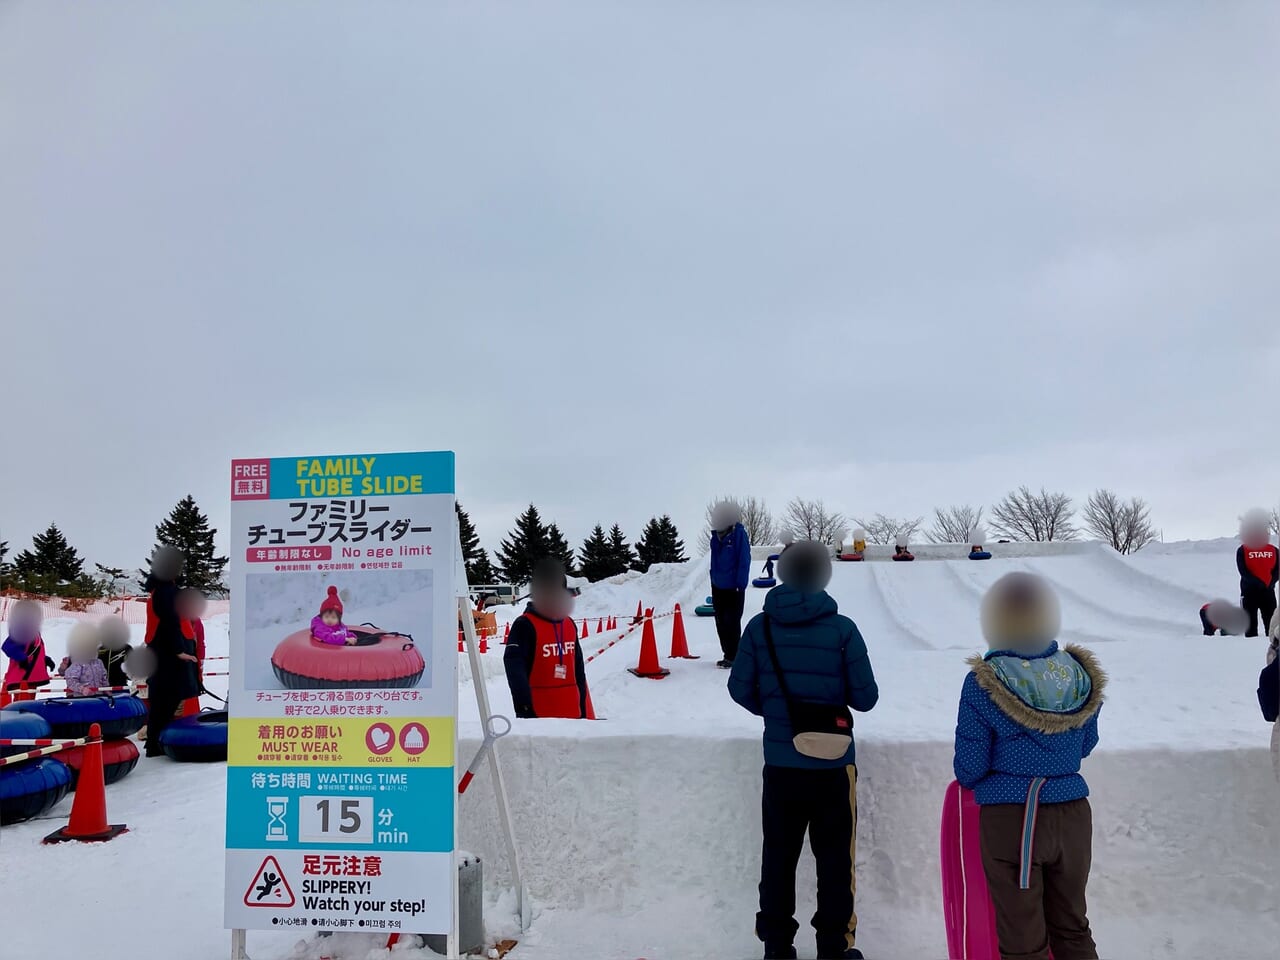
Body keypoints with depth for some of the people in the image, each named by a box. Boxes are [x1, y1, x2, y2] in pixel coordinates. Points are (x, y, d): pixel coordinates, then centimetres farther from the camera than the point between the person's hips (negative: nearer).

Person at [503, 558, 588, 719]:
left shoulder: (570, 625, 12)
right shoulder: (525, 625, -10)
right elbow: (514, 669, -17)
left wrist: (582, 708, 16)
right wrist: (525, 710, -21)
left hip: (571, 713, 7)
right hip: (539, 715, -7)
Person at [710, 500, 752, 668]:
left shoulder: (739, 533, -14)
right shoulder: (716, 535, 5)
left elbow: (744, 560, -14)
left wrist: (740, 584, -15)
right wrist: (713, 580, 15)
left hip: (734, 587, -7)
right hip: (718, 587, 7)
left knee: (731, 622, -3)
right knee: (721, 622, 12)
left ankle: (732, 657, 6)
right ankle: (728, 654, 24)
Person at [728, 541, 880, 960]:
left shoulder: (760, 626, -7)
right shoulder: (842, 629, -13)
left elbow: (740, 688, -4)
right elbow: (865, 697, -9)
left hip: (780, 764, 2)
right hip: (833, 763, -2)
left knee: (778, 856, 15)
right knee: (834, 858, 14)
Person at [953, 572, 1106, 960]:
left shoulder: (983, 683, -17)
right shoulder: (1081, 673, -3)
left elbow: (969, 769, -10)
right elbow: (1085, 745, 11)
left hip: (1010, 822, -4)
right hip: (1073, 815, 5)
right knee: (1072, 929, 24)